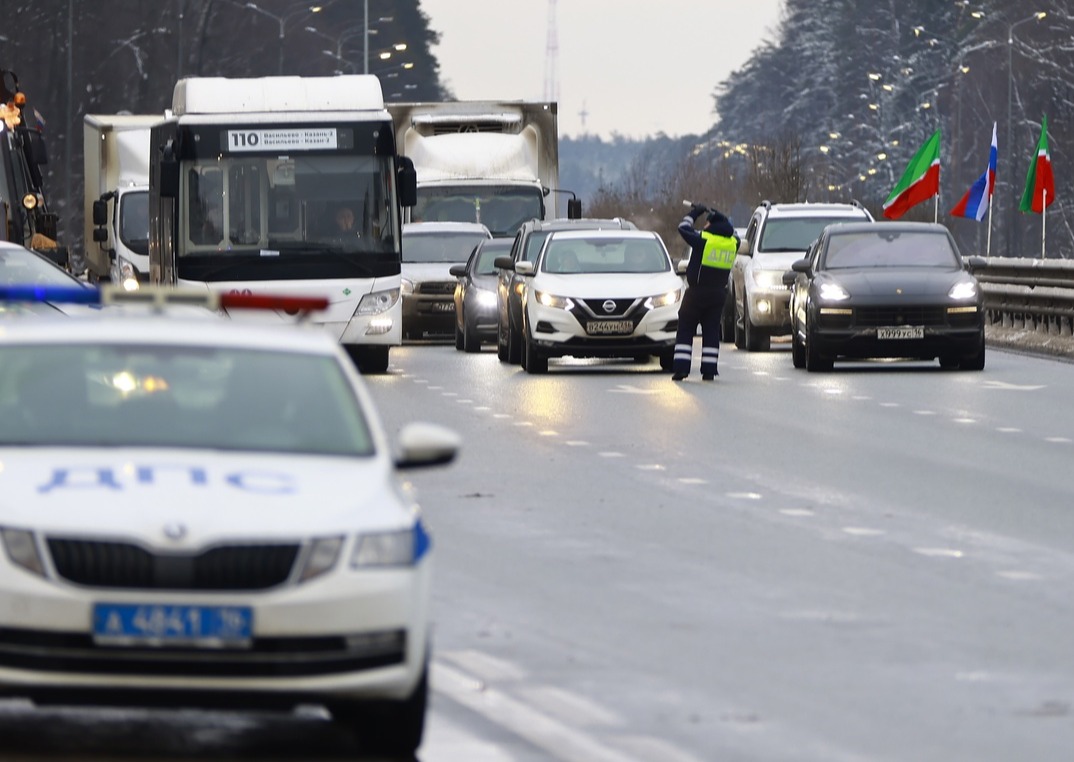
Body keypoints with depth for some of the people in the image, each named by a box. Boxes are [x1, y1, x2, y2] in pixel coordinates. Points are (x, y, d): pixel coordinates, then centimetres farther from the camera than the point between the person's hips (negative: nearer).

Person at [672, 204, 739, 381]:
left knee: (685, 330, 2)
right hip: (718, 293, 4)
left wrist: (694, 214, 12)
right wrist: (719, 216, 25)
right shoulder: (733, 243, 0)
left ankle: (681, 368, -6)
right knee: (711, 331, 9)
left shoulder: (703, 240, -14)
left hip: (696, 292, -4)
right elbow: (731, 230, 23)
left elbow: (683, 228, -3)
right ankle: (709, 370, 3)